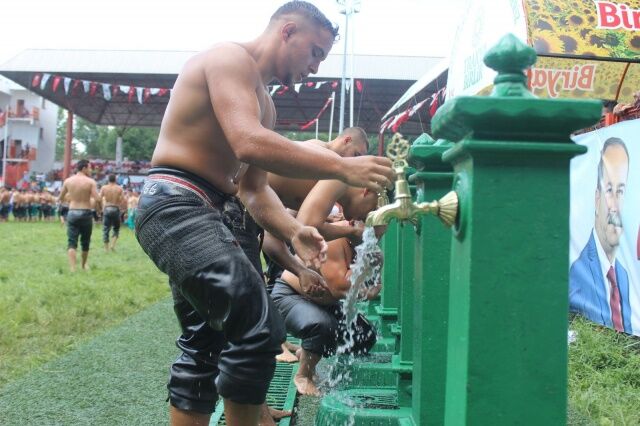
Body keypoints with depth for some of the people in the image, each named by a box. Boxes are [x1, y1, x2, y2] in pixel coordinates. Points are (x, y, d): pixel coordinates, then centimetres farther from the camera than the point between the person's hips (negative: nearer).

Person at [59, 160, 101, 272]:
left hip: (72, 213, 2)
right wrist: (98, 207, 4)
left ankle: (72, 267, -14)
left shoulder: (68, 181, 4)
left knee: (72, 242, 0)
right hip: (86, 213, -2)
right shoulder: (90, 181, -7)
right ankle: (84, 264, 32)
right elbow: (97, 199, -17)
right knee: (85, 241, 16)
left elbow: (61, 197, 13)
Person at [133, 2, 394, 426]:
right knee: (260, 329, -18)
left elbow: (253, 188, 17)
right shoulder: (229, 57, -8)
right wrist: (343, 168, -26)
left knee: (205, 344, 17)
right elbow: (249, 144, -26)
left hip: (216, 213, 11)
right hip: (176, 204, -11)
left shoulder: (265, 103, 22)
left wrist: (293, 231, -1)